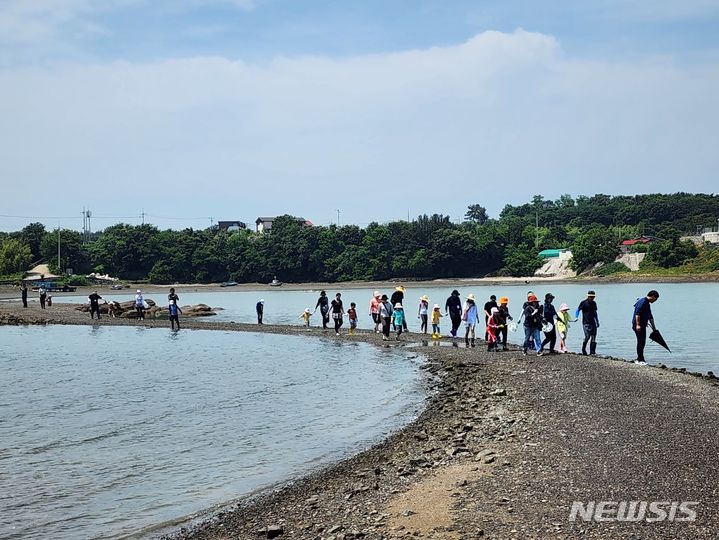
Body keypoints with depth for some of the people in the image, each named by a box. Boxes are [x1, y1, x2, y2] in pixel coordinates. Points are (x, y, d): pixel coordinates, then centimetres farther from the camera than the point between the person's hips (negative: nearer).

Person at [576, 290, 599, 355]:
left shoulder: (594, 303, 14)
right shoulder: (583, 303, -4)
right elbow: (578, 310, -7)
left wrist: (597, 322, 24)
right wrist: (576, 317, -23)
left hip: (593, 323, 6)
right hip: (586, 323, -6)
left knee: (593, 337, 0)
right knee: (587, 336, -13)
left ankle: (592, 352, 4)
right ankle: (583, 350, 6)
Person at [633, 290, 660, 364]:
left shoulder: (647, 304, 20)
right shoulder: (642, 301, -13)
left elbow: (650, 317, 28)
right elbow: (637, 314, -22)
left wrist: (654, 328, 30)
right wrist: (638, 325, -26)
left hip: (642, 326, 10)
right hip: (638, 325, -10)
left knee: (642, 342, 12)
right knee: (641, 342, -10)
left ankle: (639, 359, 18)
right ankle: (640, 359, -9)